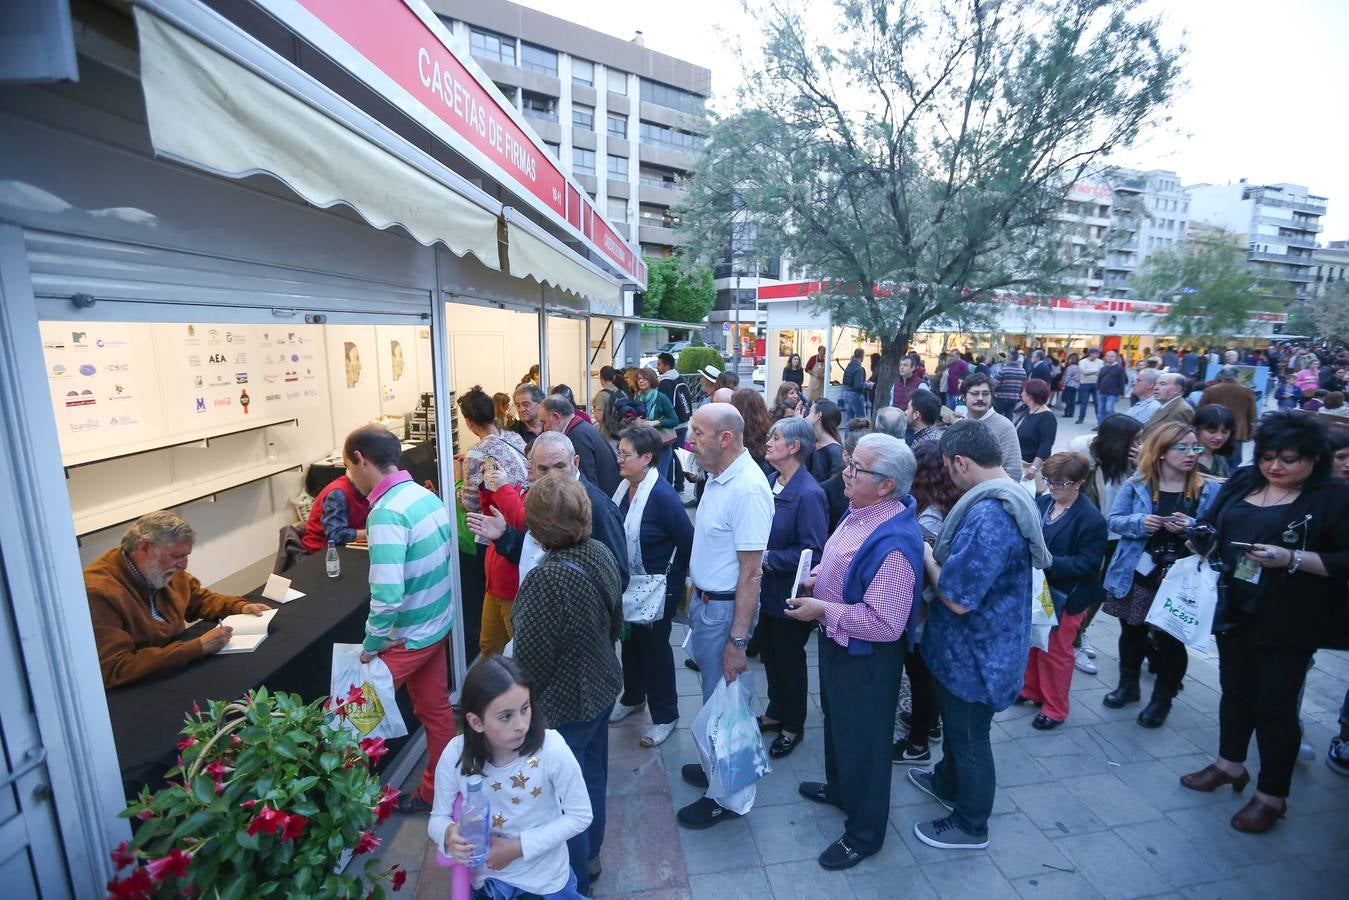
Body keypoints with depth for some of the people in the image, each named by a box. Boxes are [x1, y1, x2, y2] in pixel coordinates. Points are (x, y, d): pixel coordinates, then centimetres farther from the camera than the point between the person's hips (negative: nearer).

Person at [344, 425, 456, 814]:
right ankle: (437, 791, 37)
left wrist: (370, 645, -14)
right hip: (437, 624, 8)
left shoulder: (387, 513, -25)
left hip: (407, 636, -8)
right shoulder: (428, 496, 0)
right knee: (436, 709, 21)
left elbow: (387, 598, -30)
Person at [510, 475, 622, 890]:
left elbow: (530, 660, -23)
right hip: (602, 687, 7)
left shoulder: (546, 580, -33)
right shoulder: (602, 553, -10)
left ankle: (576, 882, 40)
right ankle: (590, 854, 50)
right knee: (593, 777, 26)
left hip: (564, 705, -7)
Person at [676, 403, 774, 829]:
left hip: (726, 609, -8)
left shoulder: (748, 489, -26)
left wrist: (737, 640, -22)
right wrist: (697, 598, 15)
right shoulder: (717, 476, 3)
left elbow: (750, 573, -25)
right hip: (704, 601, 8)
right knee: (712, 693, 24)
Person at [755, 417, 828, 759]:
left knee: (790, 659, 13)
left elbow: (813, 554, -25)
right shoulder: (772, 483, 0)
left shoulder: (809, 494, -24)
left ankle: (793, 726, 36)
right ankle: (776, 712, 45)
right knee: (769, 652, 22)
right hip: (767, 589, 7)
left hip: (790, 594, -7)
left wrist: (768, 559, -22)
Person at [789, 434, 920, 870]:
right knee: (836, 720, 29)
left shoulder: (894, 542, -33)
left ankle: (864, 833, 38)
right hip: (836, 642, 9)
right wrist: (818, 576, -2)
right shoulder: (858, 511, -4)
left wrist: (823, 610, -26)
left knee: (863, 740, 13)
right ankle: (839, 787, 56)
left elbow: (884, 623, -33)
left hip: (865, 657, -9)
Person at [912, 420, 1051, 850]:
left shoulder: (988, 515, -34)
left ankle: (970, 825, 36)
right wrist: (942, 551, 1)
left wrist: (927, 556, -16)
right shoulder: (1011, 497, 0)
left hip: (976, 654, -9)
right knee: (957, 723, 29)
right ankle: (947, 782, 52)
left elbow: (958, 599, -30)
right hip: (975, 646, 9)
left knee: (970, 737, 13)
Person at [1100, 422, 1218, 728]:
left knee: (1170, 641, 8)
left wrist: (1192, 527, -22)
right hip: (1136, 575, 1)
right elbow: (1115, 520, -2)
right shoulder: (1137, 484, -4)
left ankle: (1162, 699, 30)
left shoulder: (1209, 491, -5)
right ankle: (1128, 685, 39)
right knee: (1132, 633, 17)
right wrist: (1140, 522, -20)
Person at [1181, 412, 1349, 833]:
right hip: (1235, 610, 5)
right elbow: (1215, 528, 13)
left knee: (1274, 705, 5)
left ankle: (1272, 796, 23)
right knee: (1234, 690, 19)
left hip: (1288, 623, -5)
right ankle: (1230, 764, 39)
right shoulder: (1243, 481, 4)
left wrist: (1292, 558, -25)